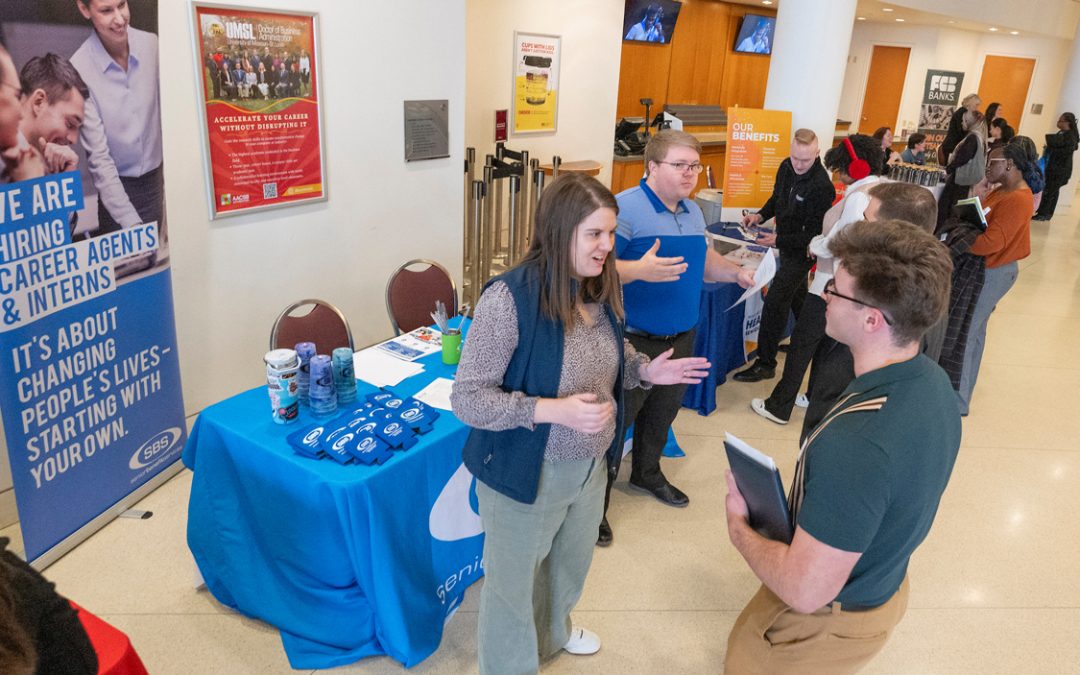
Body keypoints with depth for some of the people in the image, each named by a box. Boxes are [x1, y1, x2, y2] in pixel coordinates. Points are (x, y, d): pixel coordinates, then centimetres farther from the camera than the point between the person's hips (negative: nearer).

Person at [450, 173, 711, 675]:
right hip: (527, 471, -7)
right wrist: (554, 410, -34)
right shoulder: (508, 299, -27)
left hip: (591, 463, 7)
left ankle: (554, 631, 60)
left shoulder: (599, 288, -5)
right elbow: (467, 399, -24)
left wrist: (646, 371, -8)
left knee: (571, 561, 30)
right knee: (514, 582, 16)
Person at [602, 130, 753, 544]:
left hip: (681, 338, 8)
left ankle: (647, 473, 47)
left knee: (661, 414, 24)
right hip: (635, 342, -8)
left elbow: (703, 258, 24)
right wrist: (638, 270, -41)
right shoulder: (625, 208, -18)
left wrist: (735, 273, 7)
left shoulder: (693, 211, 10)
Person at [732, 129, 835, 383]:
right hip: (787, 246, 9)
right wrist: (761, 215, -3)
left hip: (803, 251, -8)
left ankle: (765, 364, -1)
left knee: (774, 303, -10)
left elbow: (814, 235, -23)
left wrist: (778, 241, -27)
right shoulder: (786, 167, -5)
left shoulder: (821, 186, -28)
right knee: (796, 295, 25)